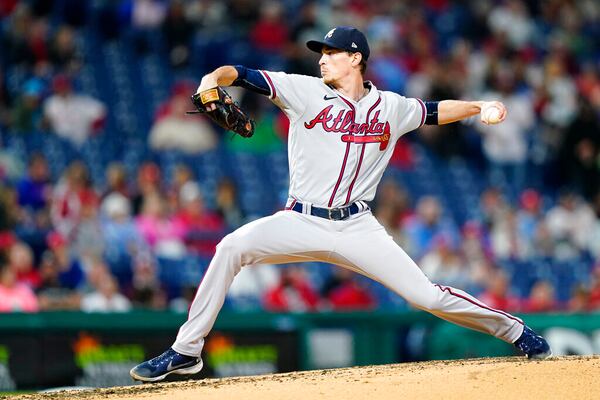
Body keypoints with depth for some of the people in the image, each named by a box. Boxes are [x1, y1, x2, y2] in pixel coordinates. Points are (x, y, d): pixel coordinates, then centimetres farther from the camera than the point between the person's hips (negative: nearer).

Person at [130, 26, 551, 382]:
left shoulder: (391, 107, 6)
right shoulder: (306, 91, -1)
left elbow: (435, 111, 23)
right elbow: (245, 75, -10)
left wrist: (480, 106, 8)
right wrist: (213, 79, -30)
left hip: (357, 228, 0)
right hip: (301, 223, 0)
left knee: (429, 296, -7)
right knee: (232, 247, -25)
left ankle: (514, 330, 17)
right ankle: (185, 352, -15)